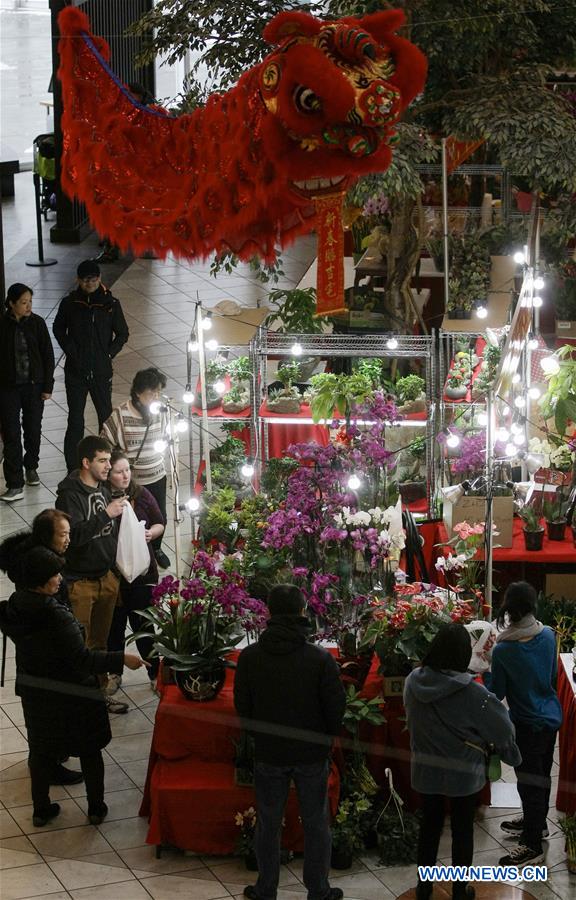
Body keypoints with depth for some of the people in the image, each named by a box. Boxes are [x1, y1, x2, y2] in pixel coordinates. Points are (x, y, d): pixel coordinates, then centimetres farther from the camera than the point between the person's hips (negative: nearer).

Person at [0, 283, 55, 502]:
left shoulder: (37, 323, -4)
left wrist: (47, 386, -1)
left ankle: (31, 467, 39)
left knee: (33, 430, 13)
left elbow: (48, 356, 1)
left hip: (34, 385, 2)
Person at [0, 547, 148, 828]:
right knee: (89, 750, 15)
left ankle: (41, 810, 31)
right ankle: (96, 808, 26)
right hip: (71, 696, -6)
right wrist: (121, 659, -25)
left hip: (34, 694, 6)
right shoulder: (56, 616, -31)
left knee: (40, 749, 21)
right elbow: (83, 659, -29)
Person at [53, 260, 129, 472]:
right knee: (75, 420, 1)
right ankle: (73, 468, 5)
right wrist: (70, 351, 0)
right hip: (76, 372, 0)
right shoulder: (70, 303, -1)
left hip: (102, 371, 0)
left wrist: (109, 354, -4)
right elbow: (58, 329, 13)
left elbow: (122, 334, 8)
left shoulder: (110, 303, -2)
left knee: (106, 416, 7)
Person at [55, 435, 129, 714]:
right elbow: (74, 535, -28)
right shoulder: (70, 494, -16)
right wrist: (106, 514, -28)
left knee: (100, 642, 16)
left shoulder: (102, 489, 8)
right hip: (80, 582, -7)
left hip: (106, 578, 7)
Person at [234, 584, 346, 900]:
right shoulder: (320, 659, -18)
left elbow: (242, 708, -2)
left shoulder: (249, 657, -12)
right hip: (312, 755, -1)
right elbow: (336, 708, -10)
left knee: (268, 824, 15)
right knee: (316, 824, 14)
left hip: (268, 754, 1)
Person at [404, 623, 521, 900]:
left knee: (429, 825, 20)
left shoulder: (413, 682, -14)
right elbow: (503, 730, -15)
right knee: (462, 830, 14)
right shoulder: (472, 693, -25)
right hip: (463, 773, -3)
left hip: (425, 770, 3)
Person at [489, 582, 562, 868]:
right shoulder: (548, 635, -7)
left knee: (529, 781, 3)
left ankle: (532, 846, 10)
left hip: (527, 724, -6)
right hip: (551, 716, 6)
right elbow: (553, 675, 7)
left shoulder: (503, 650, -23)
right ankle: (537, 823, 42)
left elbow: (496, 693, -12)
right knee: (541, 774, 23)